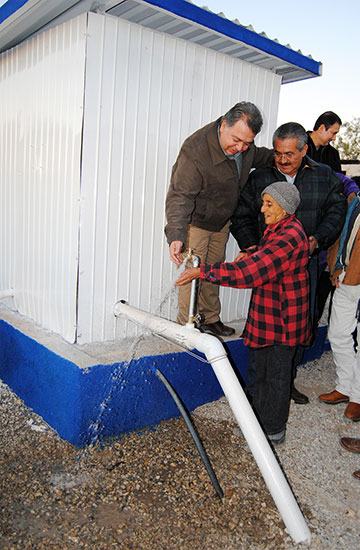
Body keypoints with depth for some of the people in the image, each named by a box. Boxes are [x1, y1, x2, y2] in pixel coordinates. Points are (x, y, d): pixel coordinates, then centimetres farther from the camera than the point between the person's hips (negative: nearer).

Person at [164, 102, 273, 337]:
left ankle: (210, 319, 32)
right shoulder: (196, 149, -31)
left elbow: (258, 156, 17)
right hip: (195, 222, -7)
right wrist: (176, 234, -44)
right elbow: (180, 196, -34)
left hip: (222, 222, 7)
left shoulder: (246, 147, -10)